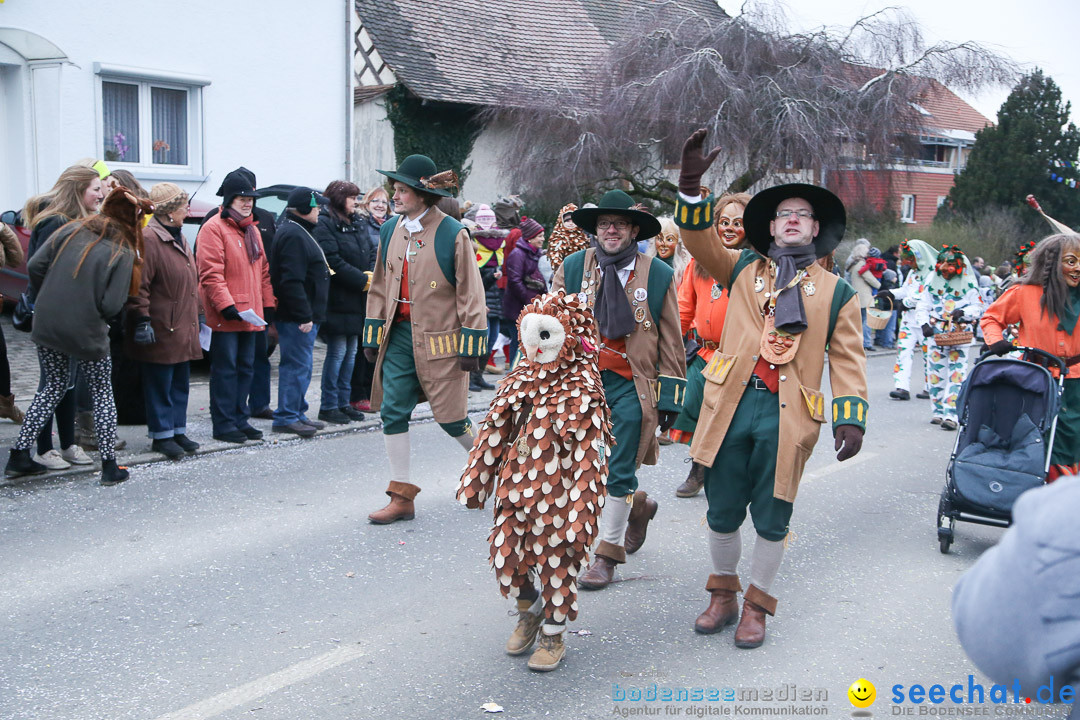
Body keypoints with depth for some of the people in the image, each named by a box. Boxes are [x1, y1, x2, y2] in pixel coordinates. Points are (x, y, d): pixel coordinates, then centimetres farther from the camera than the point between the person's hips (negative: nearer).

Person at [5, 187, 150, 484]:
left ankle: (19, 456, 20)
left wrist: (54, 295, 13)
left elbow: (35, 266, -1)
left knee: (54, 385, 21)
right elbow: (112, 306, -16)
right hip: (88, 333, -5)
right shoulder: (123, 253, -10)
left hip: (46, 324, 5)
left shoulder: (73, 230, 2)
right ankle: (110, 465, 10)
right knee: (102, 394, 11)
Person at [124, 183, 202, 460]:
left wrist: (199, 313, 24)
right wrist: (142, 320, -21)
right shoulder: (148, 239, -14)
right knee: (160, 385, 0)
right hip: (161, 330, -9)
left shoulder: (179, 239, 17)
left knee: (180, 383, 14)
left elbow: (192, 282, 25)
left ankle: (178, 431, 22)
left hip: (183, 329, 9)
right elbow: (139, 284, -18)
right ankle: (162, 435, 9)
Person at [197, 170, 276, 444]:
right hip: (226, 317, -8)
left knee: (246, 367, 12)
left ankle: (240, 420, 21)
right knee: (225, 369, -2)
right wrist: (226, 305, -21)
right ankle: (223, 424, 5)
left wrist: (268, 305, 14)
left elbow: (263, 270, 21)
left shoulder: (252, 229, 17)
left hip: (250, 315, 8)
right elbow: (210, 273, -15)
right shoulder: (214, 228, -8)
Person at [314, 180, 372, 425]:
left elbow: (371, 253, 14)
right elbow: (334, 262, -18)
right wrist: (363, 280, -15)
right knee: (337, 352, -5)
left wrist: (371, 275, -6)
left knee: (351, 352, 11)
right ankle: (328, 407, 3)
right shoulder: (324, 225, -11)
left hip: (357, 300, 8)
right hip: (337, 300, -8)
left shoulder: (357, 224, 16)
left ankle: (343, 402, 20)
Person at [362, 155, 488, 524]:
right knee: (392, 413, 1)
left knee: (451, 418, 1)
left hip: (439, 338, -5)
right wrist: (373, 335, 13)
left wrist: (471, 344, -10)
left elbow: (470, 292, -8)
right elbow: (379, 287, 15)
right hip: (399, 335, 5)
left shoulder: (452, 234, -9)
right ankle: (402, 498, 11)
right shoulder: (390, 231, 8)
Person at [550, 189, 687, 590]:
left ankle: (607, 553, 14)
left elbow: (671, 342, 4)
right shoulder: (572, 269, 4)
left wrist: (669, 397, 1)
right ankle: (638, 505, 39)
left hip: (632, 387, -3)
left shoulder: (659, 275, 0)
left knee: (618, 472, -1)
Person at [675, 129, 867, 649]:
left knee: (771, 518, 7)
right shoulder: (743, 270, 14)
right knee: (722, 512, 10)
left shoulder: (836, 292, 11)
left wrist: (850, 417, -6)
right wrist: (691, 186, -14)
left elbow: (847, 358, 6)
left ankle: (756, 604, 27)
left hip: (788, 414, -1)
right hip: (731, 406, 1)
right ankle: (723, 592, 31)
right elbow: (700, 240, 2)